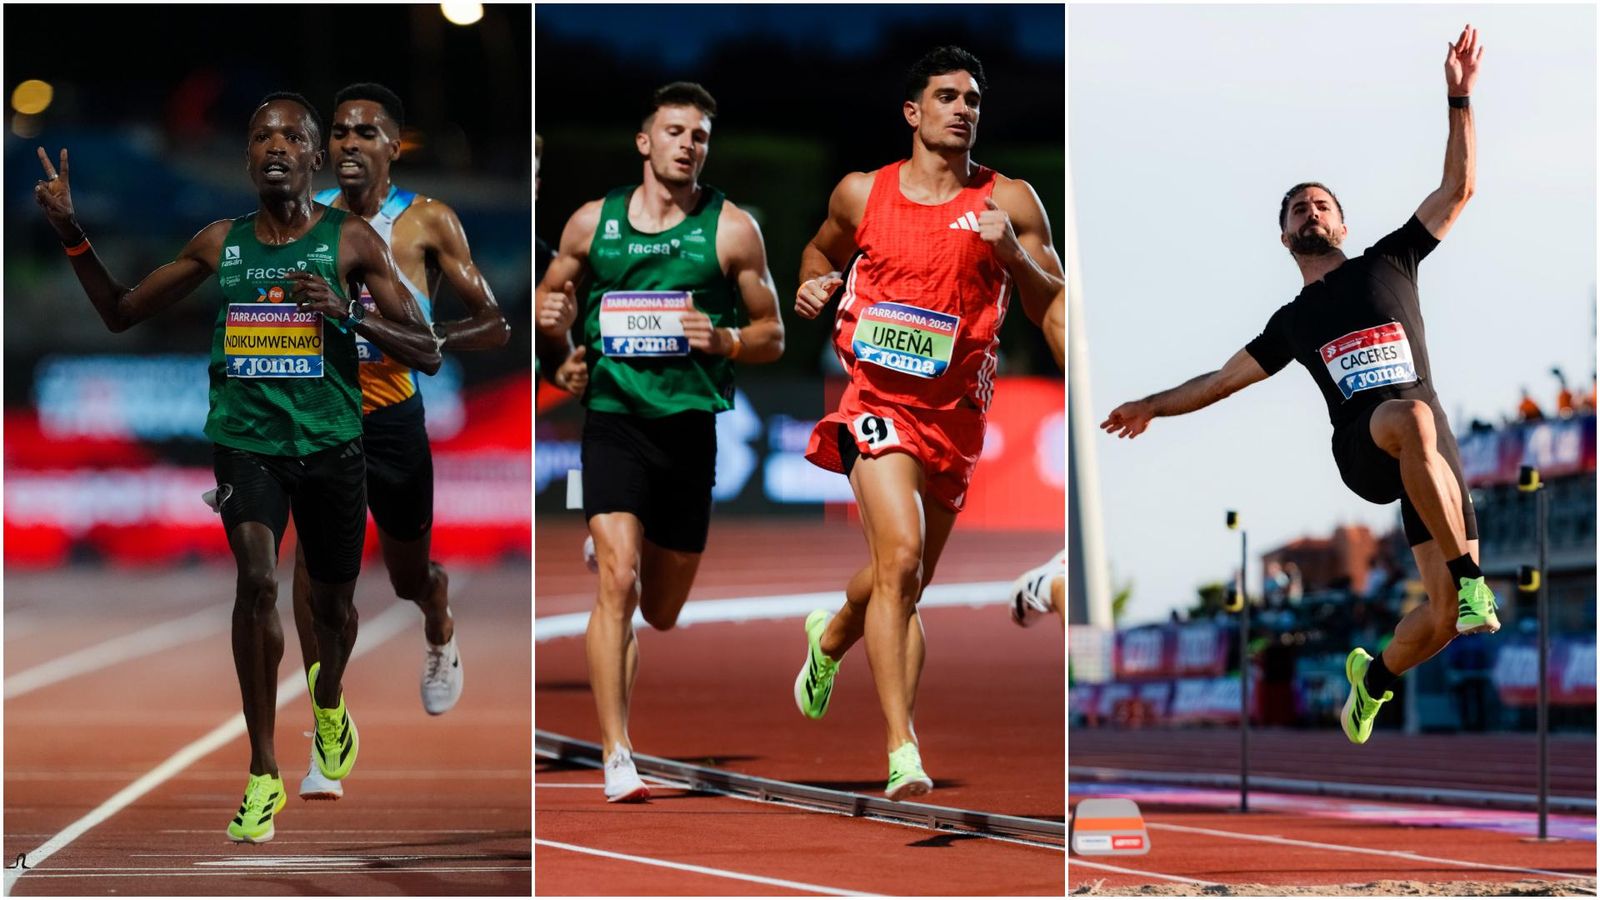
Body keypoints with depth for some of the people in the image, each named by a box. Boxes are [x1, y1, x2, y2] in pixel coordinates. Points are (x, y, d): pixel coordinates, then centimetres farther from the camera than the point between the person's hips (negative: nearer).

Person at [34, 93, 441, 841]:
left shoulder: (351, 241, -3)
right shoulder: (220, 243, 4)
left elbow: (427, 354, -5)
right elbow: (121, 313, 14)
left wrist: (349, 314, -21)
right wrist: (71, 236, 0)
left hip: (330, 443, 0)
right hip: (246, 438, 0)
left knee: (332, 602, 16)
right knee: (256, 576, -24)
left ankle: (328, 697, 54)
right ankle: (263, 774, -18)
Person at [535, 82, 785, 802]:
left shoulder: (732, 229, 3)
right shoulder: (592, 222, 6)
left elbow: (772, 335, 7)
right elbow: (552, 292, 21)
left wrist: (724, 340, -14)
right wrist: (551, 319, -3)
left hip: (692, 425, 1)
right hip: (614, 418, -1)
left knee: (662, 612, 13)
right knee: (618, 584, -19)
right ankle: (617, 757, -19)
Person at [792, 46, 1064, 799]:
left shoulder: (1010, 203, 2)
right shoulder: (862, 193, 4)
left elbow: (1057, 312, 0)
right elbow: (822, 248, 25)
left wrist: (1013, 254, -17)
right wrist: (814, 285, 4)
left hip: (957, 411, 3)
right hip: (879, 397, -3)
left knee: (908, 583, 16)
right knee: (900, 556, -23)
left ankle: (831, 637, 51)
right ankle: (902, 752, -26)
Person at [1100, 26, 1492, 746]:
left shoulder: (1388, 264, 18)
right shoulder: (1293, 321, 22)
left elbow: (1457, 190, 14)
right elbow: (1224, 378, 34)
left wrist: (1459, 99, 8)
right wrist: (1153, 406, 34)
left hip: (1430, 456, 1)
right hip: (1361, 449, -1)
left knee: (1444, 617, -11)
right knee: (1411, 418, -41)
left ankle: (1374, 678, 22)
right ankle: (1470, 577, -39)